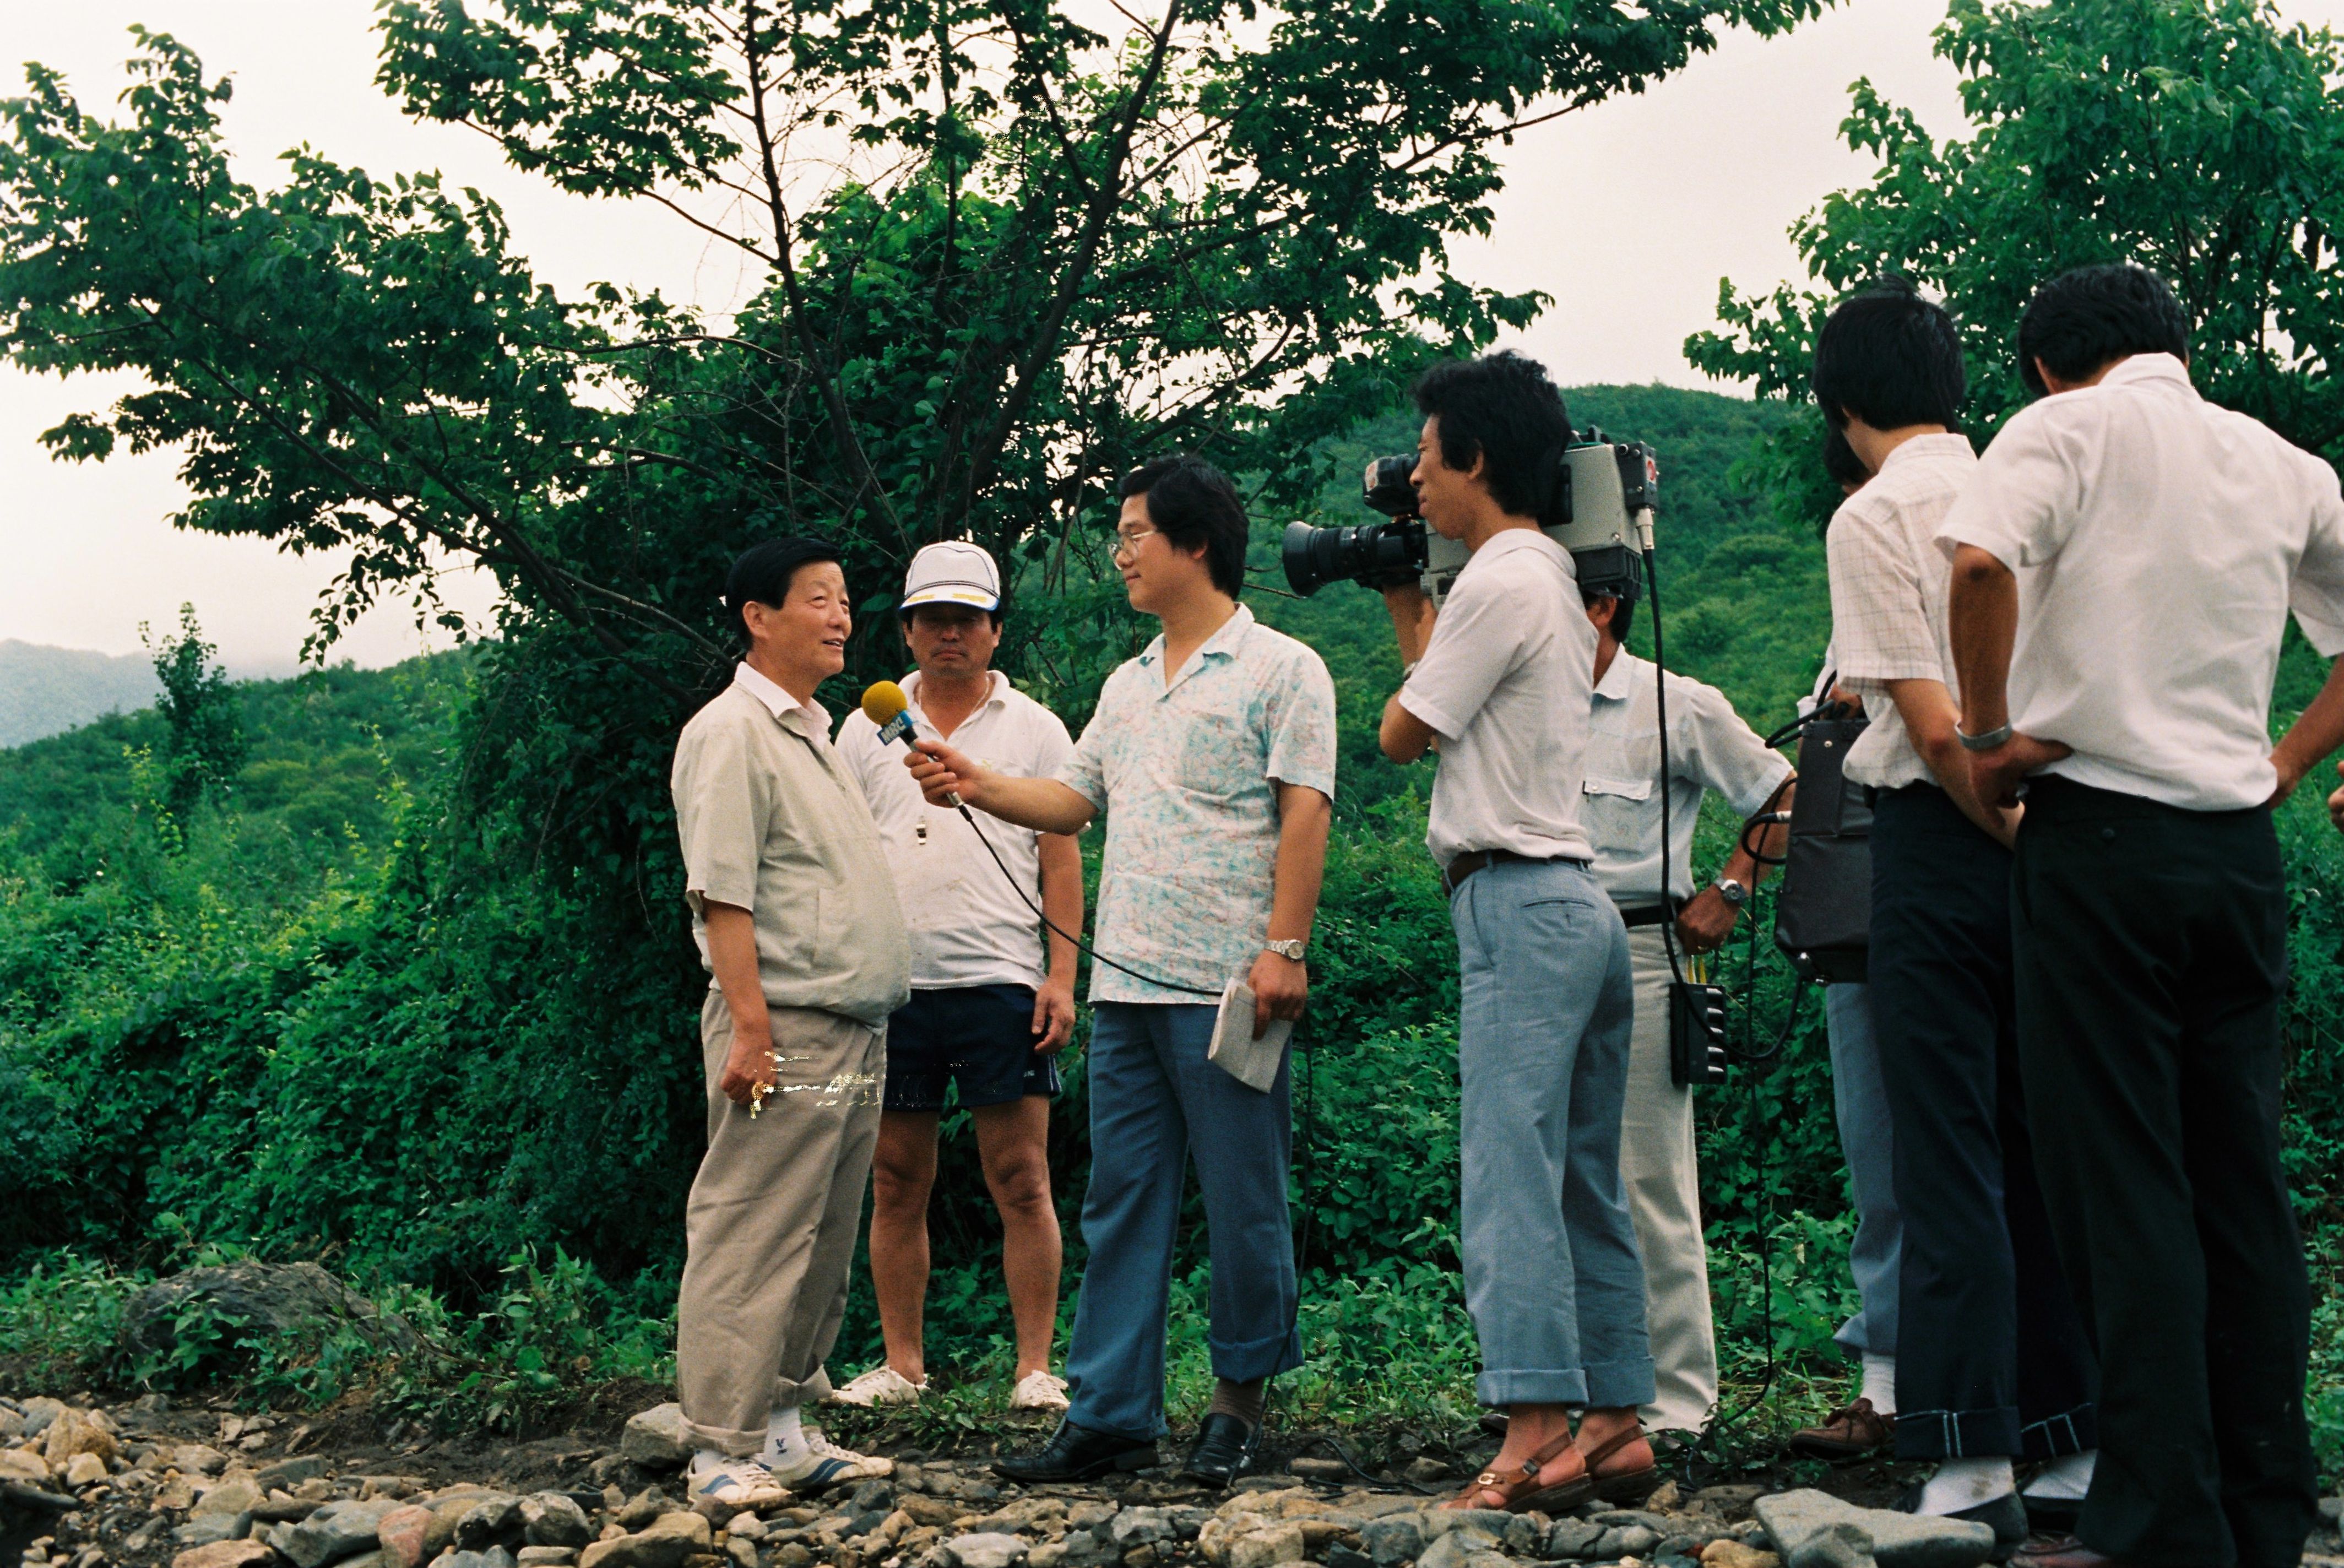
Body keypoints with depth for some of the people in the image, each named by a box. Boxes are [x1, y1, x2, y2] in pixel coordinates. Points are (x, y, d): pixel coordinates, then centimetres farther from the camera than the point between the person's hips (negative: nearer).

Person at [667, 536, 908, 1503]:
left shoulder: (813, 733, 21)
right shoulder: (731, 733, -8)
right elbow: (721, 893, -16)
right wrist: (752, 1027, -22)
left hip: (854, 1036, 9)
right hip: (788, 1032, -9)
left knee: (821, 1252, 12)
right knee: (750, 1247, -7)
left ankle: (785, 1431, 19)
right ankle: (723, 1451, -4)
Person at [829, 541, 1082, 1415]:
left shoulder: (1033, 729, 8)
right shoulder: (868, 728, 12)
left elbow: (1061, 859, 5)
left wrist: (1061, 976, -4)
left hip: (1001, 982, -2)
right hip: (891, 983, 2)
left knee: (1021, 1181, -3)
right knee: (896, 1184, 6)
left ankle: (1035, 1368, 3)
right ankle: (901, 1365, 14)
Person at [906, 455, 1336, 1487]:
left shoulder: (1280, 669, -2)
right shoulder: (1128, 684, 20)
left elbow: (1304, 812, -9)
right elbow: (1076, 800, 22)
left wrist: (1284, 947, -16)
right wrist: (979, 787, 6)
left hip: (1226, 984, -7)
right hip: (1126, 983, 7)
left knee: (1243, 1203, 0)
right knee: (1121, 1199, 6)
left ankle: (1241, 1401, 13)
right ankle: (1110, 1413, 9)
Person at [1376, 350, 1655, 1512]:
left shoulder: (1501, 581, -10)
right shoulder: (1553, 581, 20)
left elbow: (1403, 733, -5)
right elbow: (1453, 697, 27)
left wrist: (1411, 625, 12)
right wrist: (1407, 607, 27)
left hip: (1518, 903, -10)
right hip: (1579, 903, 10)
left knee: (1510, 1177, -14)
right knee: (1586, 1185, 10)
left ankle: (1534, 1438, -18)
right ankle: (1616, 1424, 13)